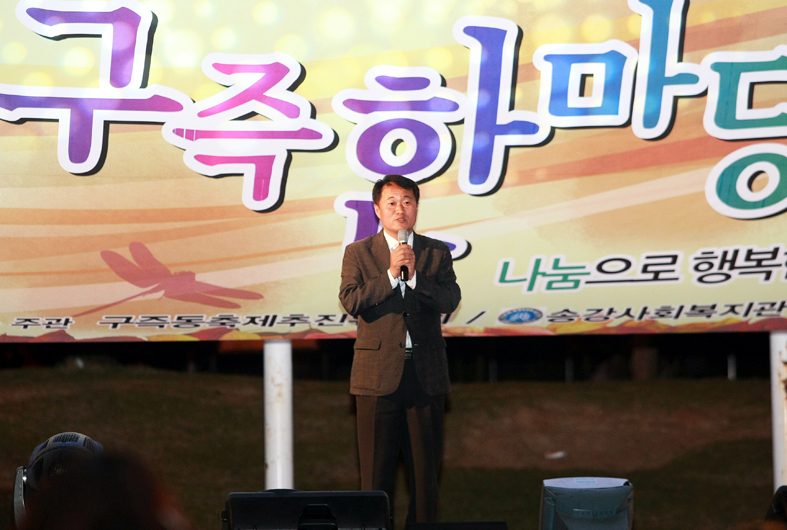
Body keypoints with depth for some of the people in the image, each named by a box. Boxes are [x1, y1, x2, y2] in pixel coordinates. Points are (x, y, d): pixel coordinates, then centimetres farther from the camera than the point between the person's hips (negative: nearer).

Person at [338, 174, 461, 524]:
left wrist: (414, 276, -16)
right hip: (378, 374, -2)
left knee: (425, 466, 6)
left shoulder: (437, 253, 9)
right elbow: (351, 301, -8)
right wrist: (391, 274, -15)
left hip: (426, 375, 2)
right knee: (376, 470, 0)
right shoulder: (358, 253, 5)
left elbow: (450, 300, -4)